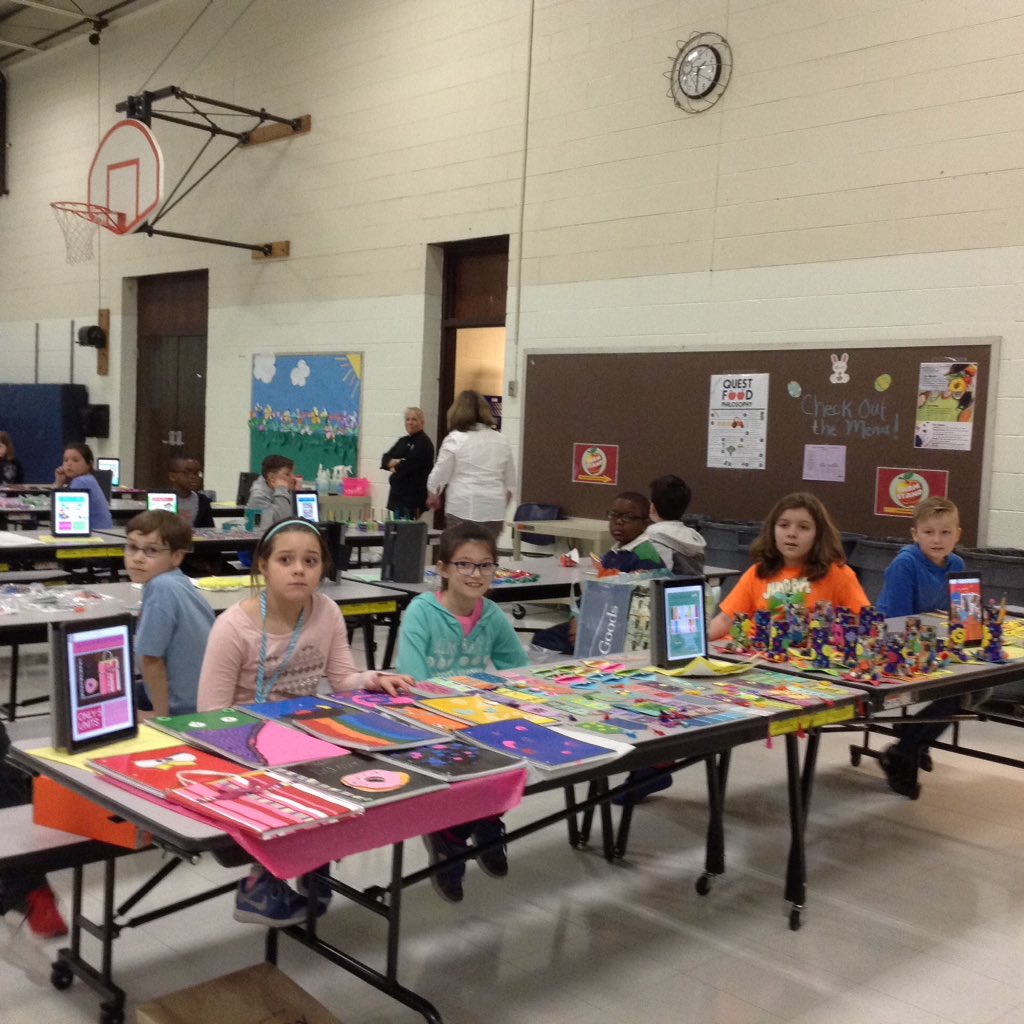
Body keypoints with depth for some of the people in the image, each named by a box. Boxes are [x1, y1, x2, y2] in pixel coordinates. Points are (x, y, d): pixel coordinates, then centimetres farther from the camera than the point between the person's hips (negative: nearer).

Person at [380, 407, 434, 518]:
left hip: (414, 494, -8)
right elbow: (385, 458, 11)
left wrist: (395, 467, 0)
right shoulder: (402, 441, 17)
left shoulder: (424, 442, -7)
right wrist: (392, 462, -12)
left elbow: (411, 464, -18)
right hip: (397, 492, 8)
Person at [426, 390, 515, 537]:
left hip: (463, 509, -4)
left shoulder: (455, 439, -4)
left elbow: (439, 474, -1)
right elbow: (510, 483, 15)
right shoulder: (501, 441, 11)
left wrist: (432, 495, 17)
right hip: (494, 510, 4)